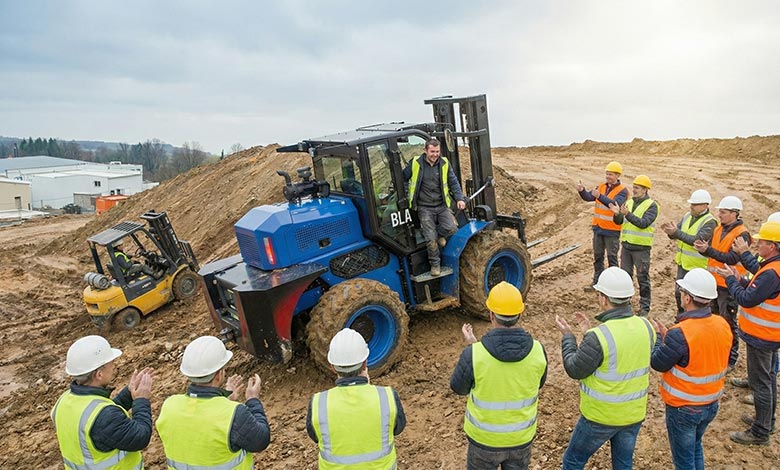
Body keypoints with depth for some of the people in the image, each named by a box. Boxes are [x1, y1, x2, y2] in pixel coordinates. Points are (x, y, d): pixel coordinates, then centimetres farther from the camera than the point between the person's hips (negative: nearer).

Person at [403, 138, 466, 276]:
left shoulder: (444, 164, 4)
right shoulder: (415, 164, -4)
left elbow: (453, 183, 8)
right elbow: (402, 178, 8)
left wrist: (460, 198, -3)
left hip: (442, 205, 2)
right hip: (425, 208, -2)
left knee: (451, 228, -20)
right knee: (431, 239, -9)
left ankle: (439, 234, 15)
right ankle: (435, 263, 13)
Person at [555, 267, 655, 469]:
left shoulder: (599, 337, -30)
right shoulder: (645, 327, -9)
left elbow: (574, 370, -16)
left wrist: (567, 336, -3)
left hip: (601, 416, -6)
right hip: (634, 413, 6)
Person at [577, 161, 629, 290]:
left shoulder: (622, 191, -10)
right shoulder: (602, 186, 7)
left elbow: (615, 204, -27)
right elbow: (588, 197, -4)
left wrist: (600, 196, -41)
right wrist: (582, 190, -25)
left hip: (612, 230, -6)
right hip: (598, 228, 6)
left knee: (612, 257, 3)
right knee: (597, 256, 13)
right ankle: (597, 281, 23)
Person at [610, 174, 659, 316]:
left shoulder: (651, 205, -8)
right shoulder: (629, 202, 9)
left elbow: (643, 223, -21)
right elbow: (619, 222, 6)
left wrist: (627, 214, -29)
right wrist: (617, 214, -15)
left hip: (641, 247, -6)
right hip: (626, 245, 6)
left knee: (643, 278, 3)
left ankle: (645, 307, 14)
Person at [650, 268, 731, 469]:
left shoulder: (681, 334, -31)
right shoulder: (723, 325, -8)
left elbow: (658, 364, -17)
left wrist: (657, 336, -3)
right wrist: (668, 337, 4)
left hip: (683, 409, -6)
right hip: (711, 405, 7)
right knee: (695, 447, 29)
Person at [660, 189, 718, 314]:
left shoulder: (710, 222, -16)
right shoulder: (687, 216, 5)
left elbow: (697, 240, -28)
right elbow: (676, 235, 3)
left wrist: (676, 232, -34)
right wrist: (670, 232, -20)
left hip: (697, 267, -7)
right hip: (683, 263, 7)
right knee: (679, 292, 18)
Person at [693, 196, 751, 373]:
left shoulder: (741, 234, -16)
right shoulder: (718, 229, 7)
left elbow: (732, 258, -24)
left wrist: (708, 250, -32)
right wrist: (703, 248, -11)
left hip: (728, 285, -8)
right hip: (714, 281, 8)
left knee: (728, 323, 1)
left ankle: (731, 359, 13)